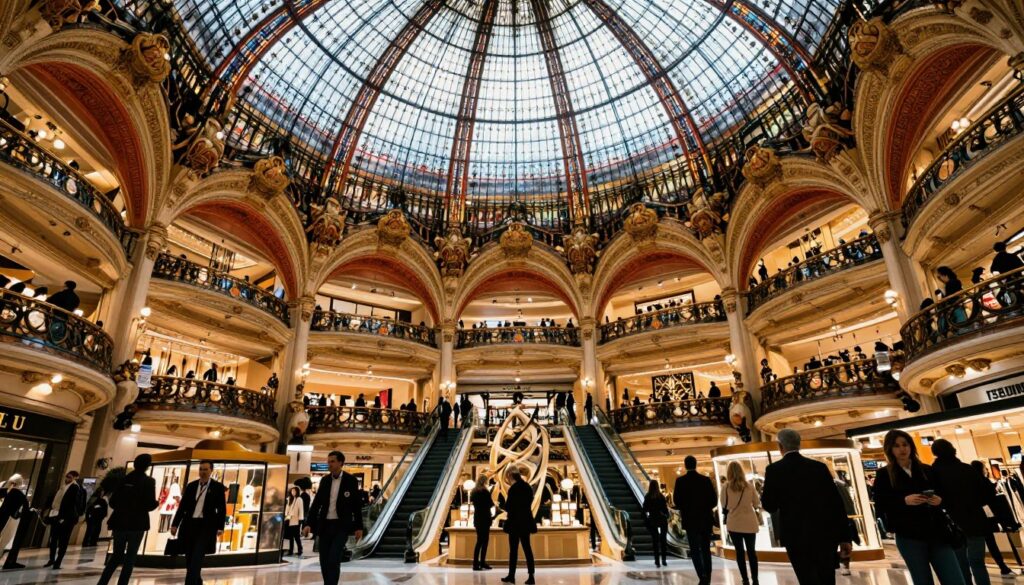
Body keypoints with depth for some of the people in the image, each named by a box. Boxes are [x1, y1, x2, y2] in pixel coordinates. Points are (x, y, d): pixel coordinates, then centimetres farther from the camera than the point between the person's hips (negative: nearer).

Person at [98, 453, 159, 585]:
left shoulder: (124, 479, 5)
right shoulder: (149, 481, -8)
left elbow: (112, 502, 6)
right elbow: (149, 504, -13)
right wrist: (157, 502, 8)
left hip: (120, 522, 4)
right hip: (137, 523, -4)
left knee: (117, 555, 17)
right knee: (130, 557, 6)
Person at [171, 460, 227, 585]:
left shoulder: (218, 487, -2)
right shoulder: (191, 486, 9)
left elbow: (222, 509, -4)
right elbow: (182, 506, 12)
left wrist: (220, 527, -12)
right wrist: (175, 524, 5)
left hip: (206, 526, -4)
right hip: (189, 525, 4)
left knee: (196, 558, -12)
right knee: (189, 559, 10)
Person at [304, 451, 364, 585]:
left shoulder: (351, 480, -7)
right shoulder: (324, 480, 4)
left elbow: (357, 504, -3)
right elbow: (316, 503, 7)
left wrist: (359, 527, -4)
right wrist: (309, 524, -3)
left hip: (342, 526, -4)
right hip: (325, 525, 5)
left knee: (333, 561, -14)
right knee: (324, 562, 7)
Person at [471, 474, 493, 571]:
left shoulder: (473, 492, 7)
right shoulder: (485, 492, -14)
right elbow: (490, 504, -10)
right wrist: (494, 502, 9)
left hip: (477, 518, 7)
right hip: (484, 518, -7)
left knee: (479, 541, 12)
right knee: (484, 541, 1)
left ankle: (476, 564, 11)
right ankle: (482, 563, 1)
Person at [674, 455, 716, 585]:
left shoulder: (680, 481, -9)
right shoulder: (706, 479, -3)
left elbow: (676, 500, -9)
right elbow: (714, 500, -3)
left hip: (690, 519, -2)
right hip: (705, 519, 2)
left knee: (695, 549, 5)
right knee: (706, 549, 13)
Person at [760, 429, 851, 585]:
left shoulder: (774, 470, -6)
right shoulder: (819, 466, 3)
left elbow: (769, 506, -1)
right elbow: (837, 502, 3)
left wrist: (764, 493, 20)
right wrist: (844, 536, 9)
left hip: (797, 537, -4)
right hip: (826, 534, 4)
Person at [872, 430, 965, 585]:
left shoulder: (926, 470, 11)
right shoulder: (884, 475, 0)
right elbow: (880, 508, -7)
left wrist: (939, 500, -8)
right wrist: (904, 501, -20)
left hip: (936, 533, 3)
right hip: (909, 537, -3)